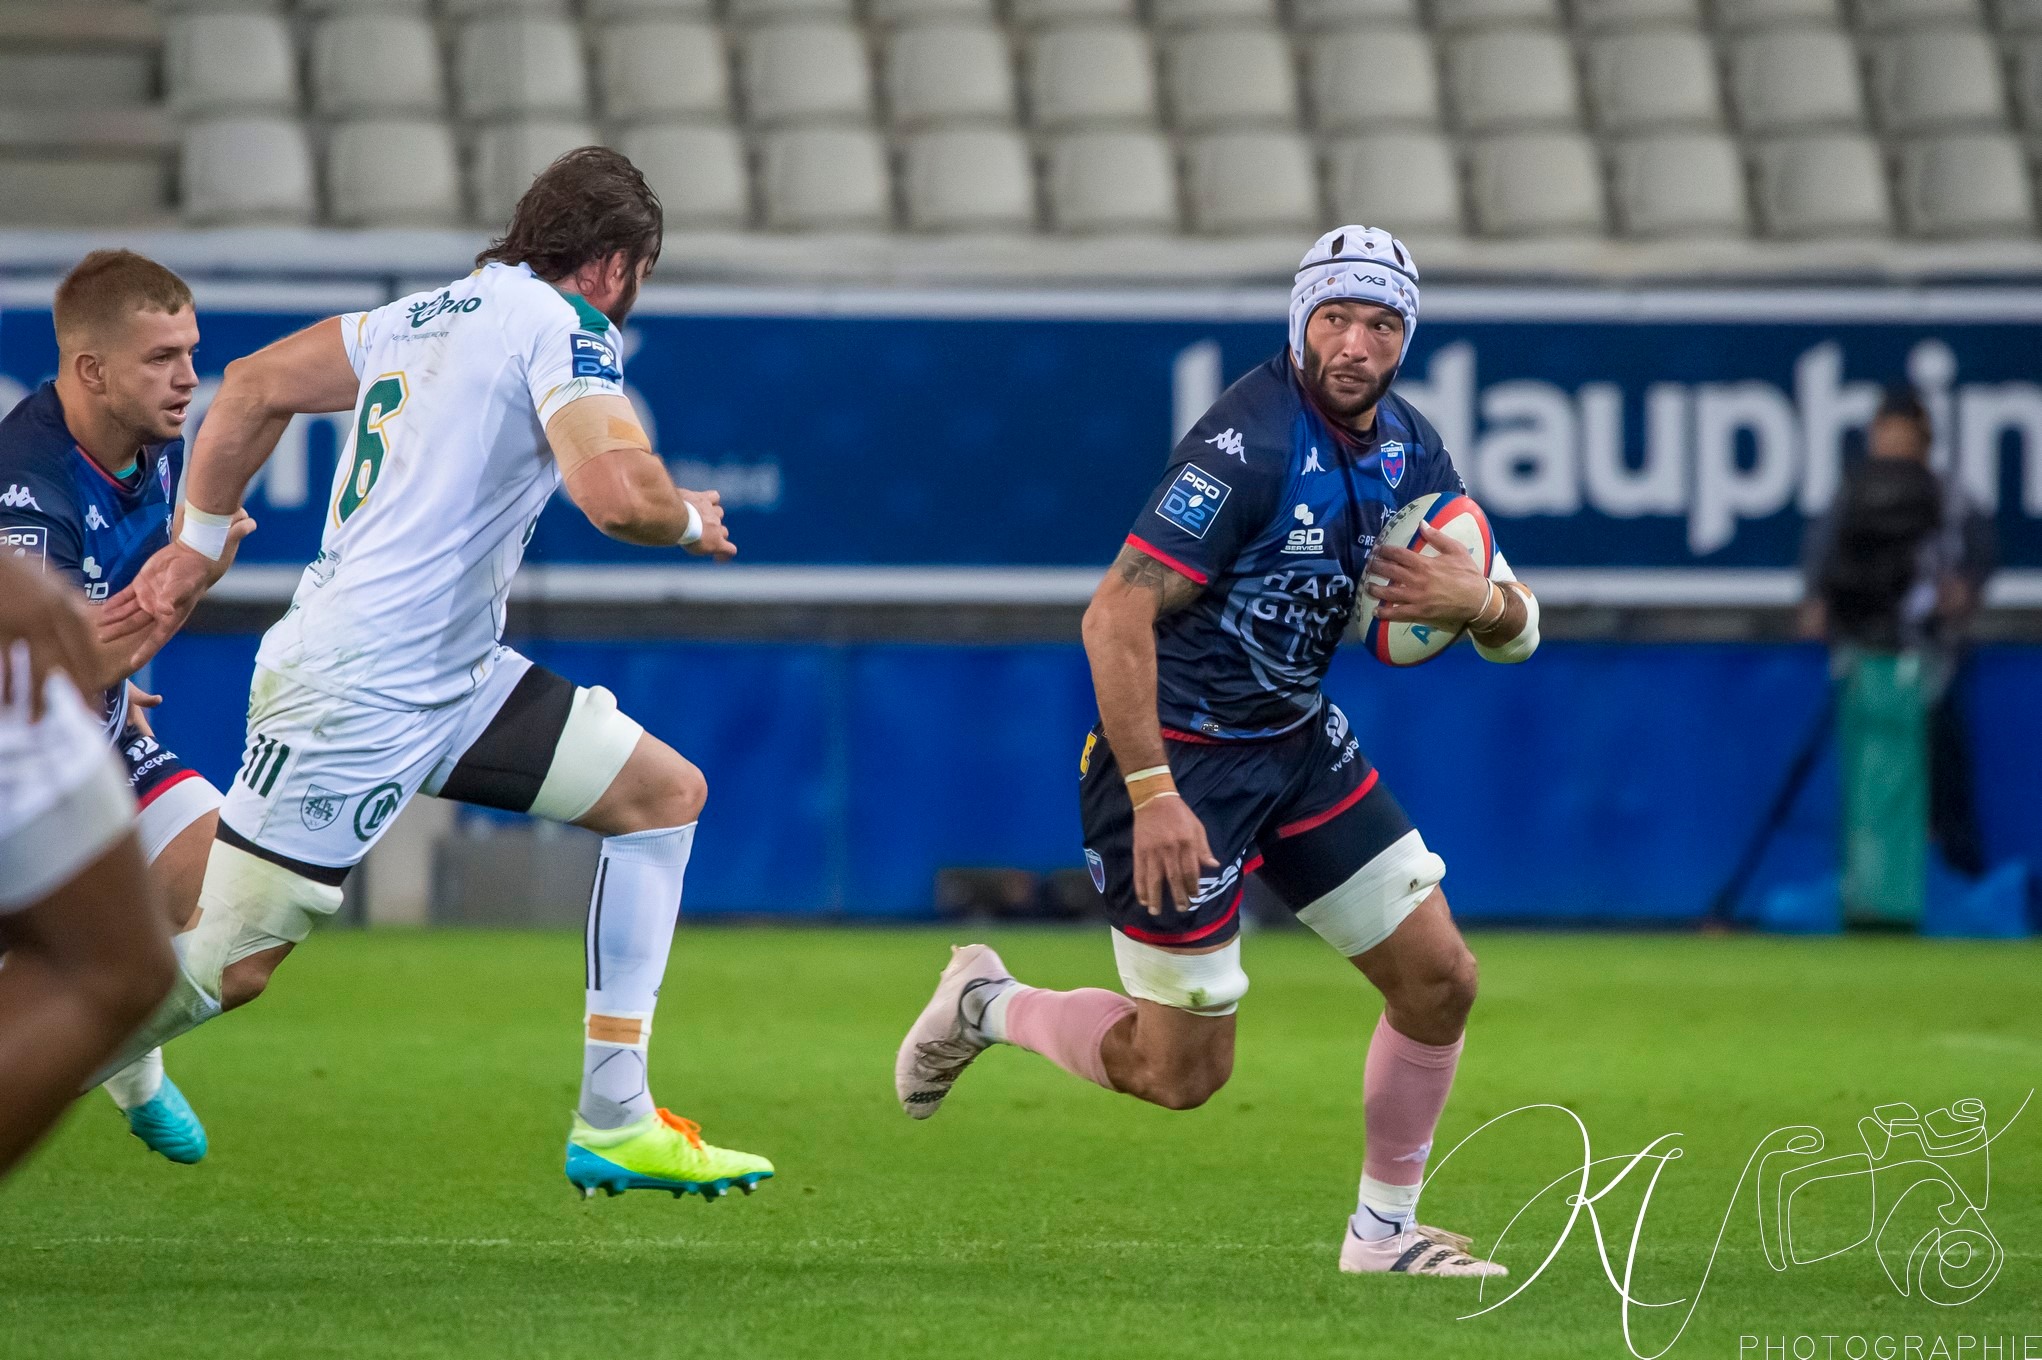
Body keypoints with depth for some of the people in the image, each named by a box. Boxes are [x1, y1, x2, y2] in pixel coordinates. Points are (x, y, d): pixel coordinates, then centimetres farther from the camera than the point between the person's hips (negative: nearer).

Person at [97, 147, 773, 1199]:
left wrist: (194, 551, 23)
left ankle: (613, 1125, 5)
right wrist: (689, 521, -2)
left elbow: (253, 387, 17)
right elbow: (616, 493, -24)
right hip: (352, 695, -10)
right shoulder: (564, 325, -10)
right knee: (228, 965, -7)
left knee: (666, 793, 7)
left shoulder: (431, 314, 14)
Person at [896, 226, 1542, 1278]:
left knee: (1440, 981, 3)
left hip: (1295, 738, 8)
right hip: (1180, 751, -8)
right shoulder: (1251, 441, -24)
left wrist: (1476, 600, -18)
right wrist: (1151, 797, -30)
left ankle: (1383, 1232, 19)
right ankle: (985, 1006, 24)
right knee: (1184, 1072, -2)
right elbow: (1114, 617, -27)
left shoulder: (1406, 447, 2)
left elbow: (1517, 628, 7)